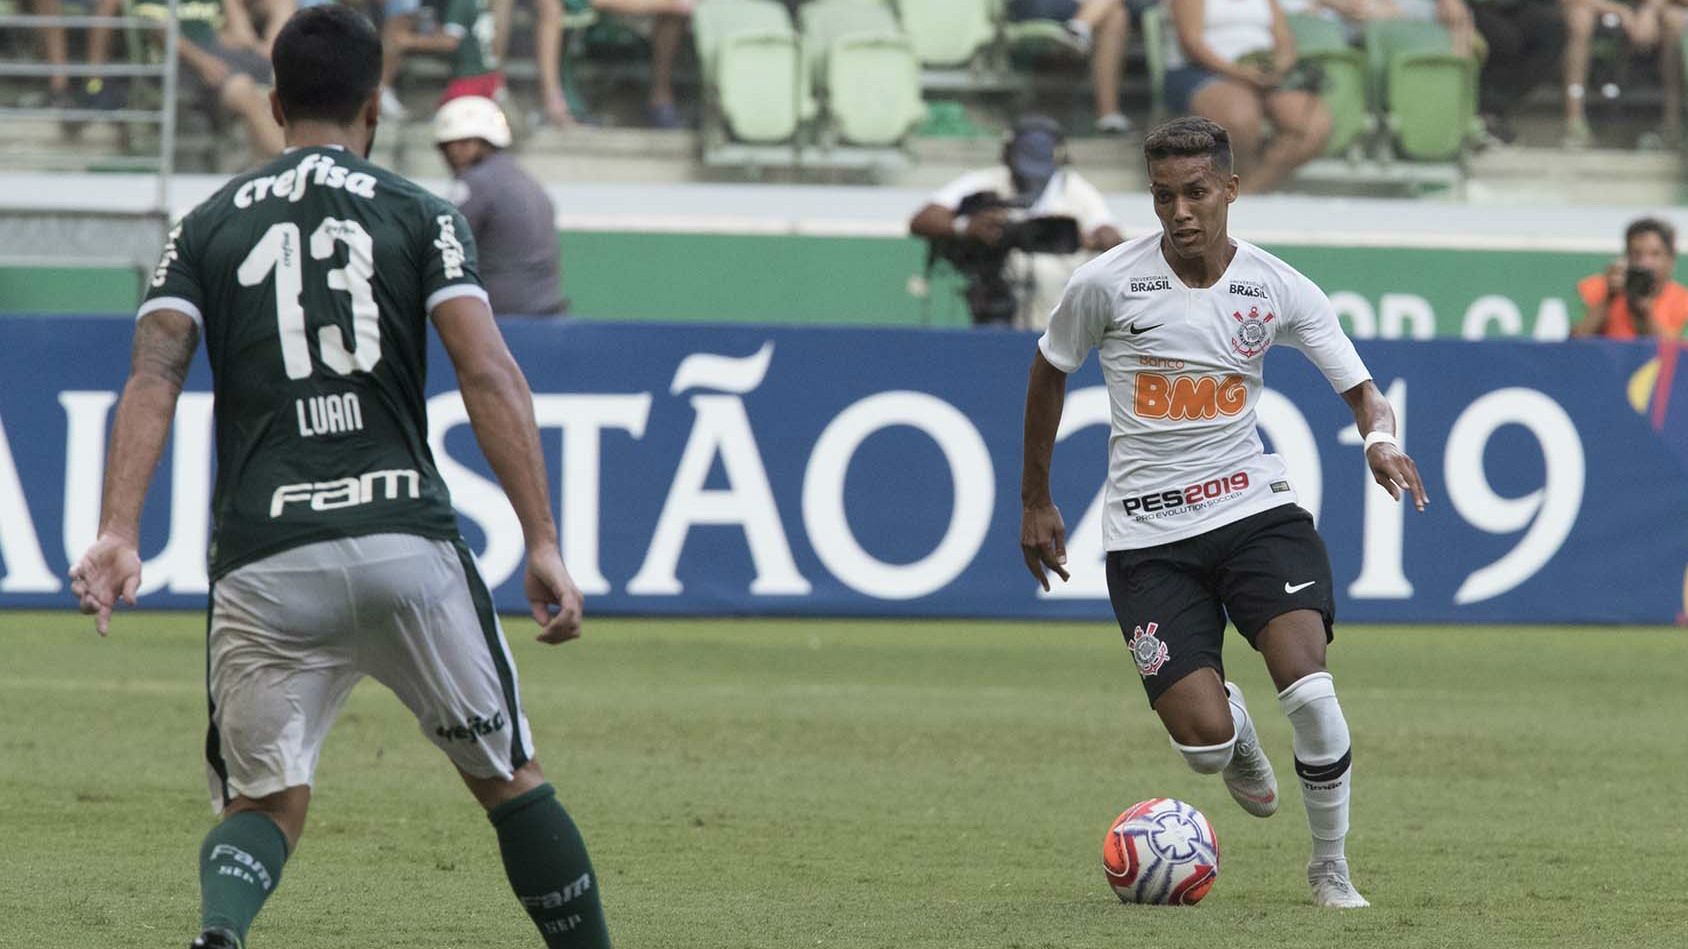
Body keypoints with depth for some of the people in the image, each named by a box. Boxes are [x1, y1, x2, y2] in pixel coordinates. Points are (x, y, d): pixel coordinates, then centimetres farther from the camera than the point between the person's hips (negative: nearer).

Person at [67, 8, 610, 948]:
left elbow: (155, 377, -1)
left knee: (264, 802, 8)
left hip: (263, 562, 1)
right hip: (407, 542, -1)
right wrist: (544, 544, -7)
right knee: (509, 776, 15)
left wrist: (119, 534, -10)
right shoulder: (422, 216, 8)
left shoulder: (208, 227, 14)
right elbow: (490, 375, -5)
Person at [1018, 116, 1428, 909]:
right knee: (1205, 745, -12)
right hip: (1147, 532, -1)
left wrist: (1379, 436, -24)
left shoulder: (1280, 290, -4)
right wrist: (1035, 501, 15)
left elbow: (1360, 389, 0)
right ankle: (1237, 736, 30)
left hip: (1254, 508, 1)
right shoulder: (1106, 284, -8)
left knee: (1309, 689, -22)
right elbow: (1049, 370, 9)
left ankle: (1331, 866, 1)